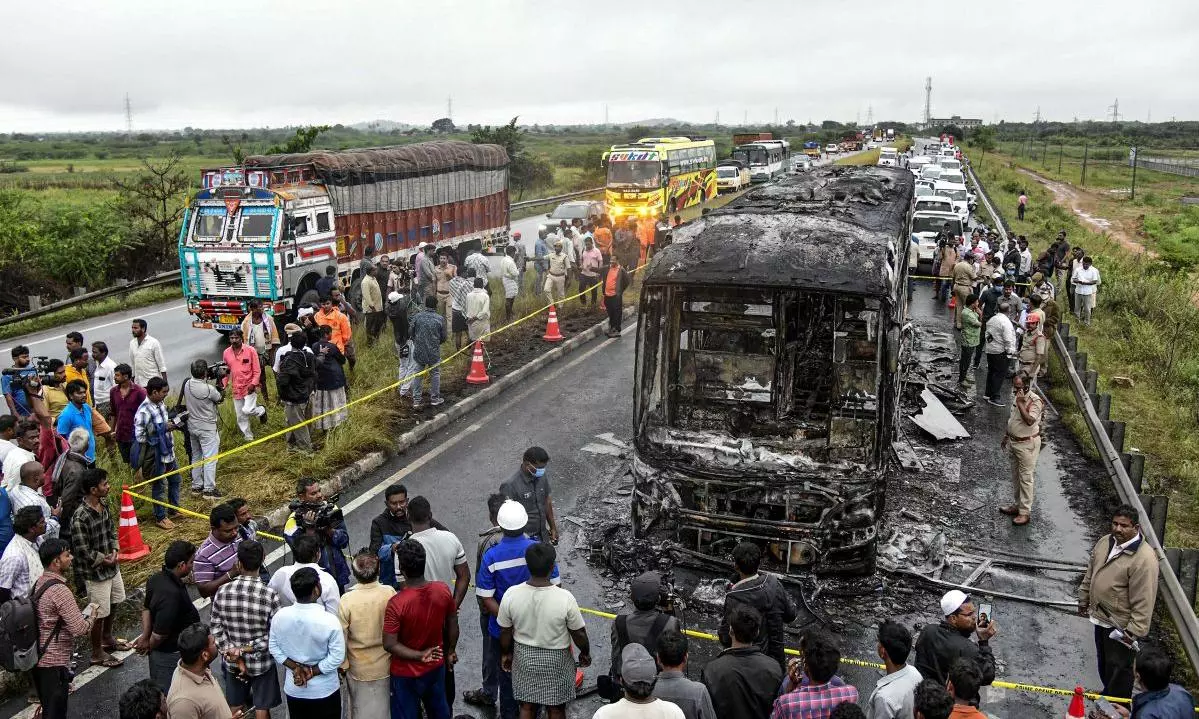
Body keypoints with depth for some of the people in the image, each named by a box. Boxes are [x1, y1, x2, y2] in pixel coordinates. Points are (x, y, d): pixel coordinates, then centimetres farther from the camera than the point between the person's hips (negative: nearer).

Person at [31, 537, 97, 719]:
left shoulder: (39, 583, 5)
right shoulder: (59, 590, -24)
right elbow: (80, 629, -25)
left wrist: (81, 614, 11)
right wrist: (92, 616, -6)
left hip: (38, 658, 9)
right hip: (53, 663, -9)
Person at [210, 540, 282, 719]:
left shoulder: (223, 591, -14)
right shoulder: (270, 595, -22)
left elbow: (216, 628, -8)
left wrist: (235, 653, -8)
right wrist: (246, 649, -14)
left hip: (232, 662, 3)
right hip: (261, 662, -3)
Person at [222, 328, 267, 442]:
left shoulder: (251, 350, -9)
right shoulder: (226, 353, 3)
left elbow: (257, 370, -8)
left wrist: (253, 384, -18)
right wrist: (224, 385, 5)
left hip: (250, 387, -5)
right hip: (236, 389, 5)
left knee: (247, 410, -20)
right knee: (240, 416, 9)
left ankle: (261, 410, 13)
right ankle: (248, 436, 26)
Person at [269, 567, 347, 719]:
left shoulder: (279, 616, -13)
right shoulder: (329, 620, -25)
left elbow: (274, 648, -2)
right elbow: (337, 657, -19)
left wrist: (294, 667, -5)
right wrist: (312, 671, -10)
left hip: (293, 689, 4)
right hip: (324, 691, -4)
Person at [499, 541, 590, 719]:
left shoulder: (511, 594, -21)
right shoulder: (565, 598, -28)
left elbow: (505, 632, -6)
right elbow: (579, 633, -14)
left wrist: (505, 654, 13)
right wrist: (585, 653, 6)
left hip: (523, 657, 2)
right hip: (556, 660, -2)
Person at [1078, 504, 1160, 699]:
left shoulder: (1144, 558, -26)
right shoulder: (1105, 541, -2)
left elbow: (1144, 600, -24)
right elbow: (1090, 573, 12)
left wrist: (1134, 631, -23)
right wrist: (1084, 600, 18)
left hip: (1120, 624, -7)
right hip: (1101, 617, 7)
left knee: (1118, 668, 8)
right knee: (1103, 662, 25)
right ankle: (1108, 693, 47)